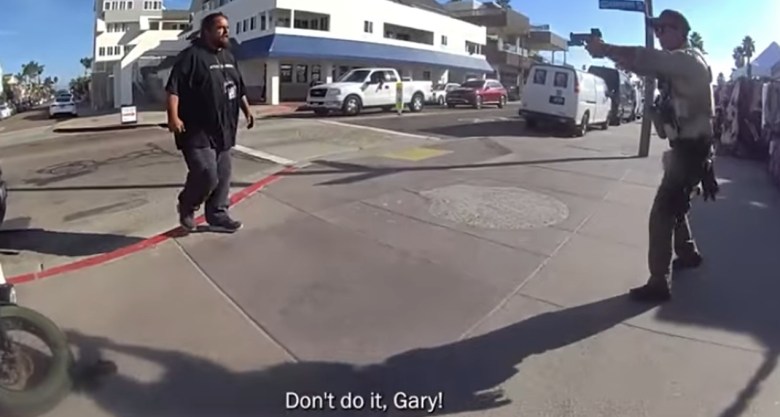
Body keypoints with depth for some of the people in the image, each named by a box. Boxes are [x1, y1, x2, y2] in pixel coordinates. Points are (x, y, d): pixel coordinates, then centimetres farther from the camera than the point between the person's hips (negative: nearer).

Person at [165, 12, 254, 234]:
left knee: (223, 175, 9)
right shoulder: (192, 55, -11)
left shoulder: (229, 57, 15)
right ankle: (186, 206, 15)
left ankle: (217, 215, 21)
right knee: (206, 174, -12)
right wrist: (173, 116, -27)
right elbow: (174, 87, -18)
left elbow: (239, 88, 26)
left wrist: (247, 110, 19)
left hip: (222, 130, 8)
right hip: (198, 132, -8)